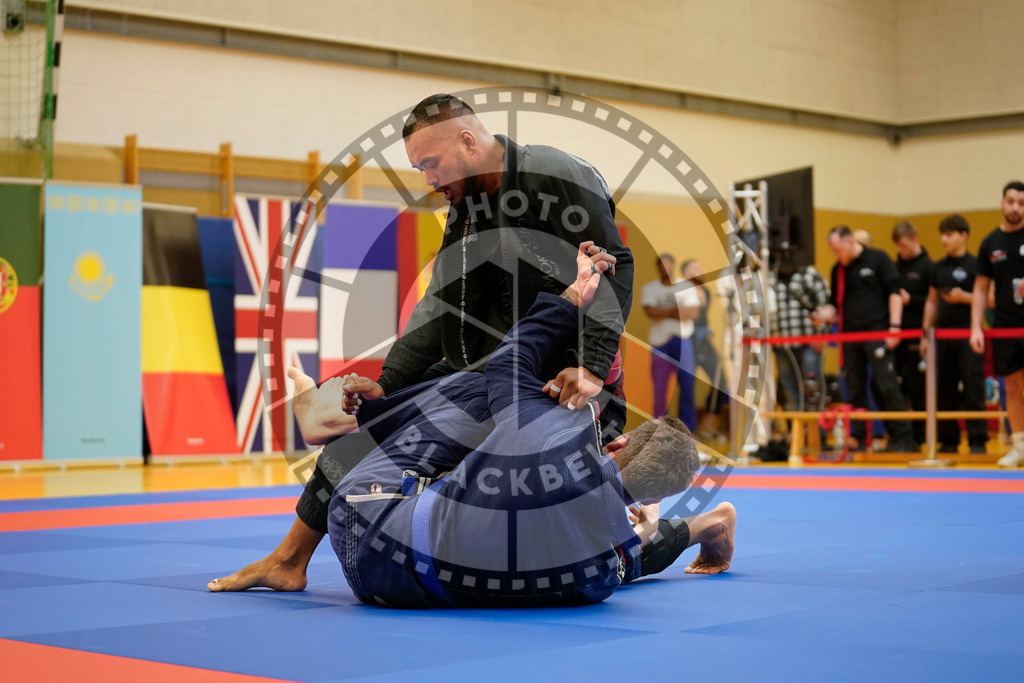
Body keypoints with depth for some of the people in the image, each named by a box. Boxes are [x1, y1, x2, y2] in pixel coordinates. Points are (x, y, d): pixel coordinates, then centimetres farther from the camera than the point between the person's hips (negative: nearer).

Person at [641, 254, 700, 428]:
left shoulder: (686, 288, 9)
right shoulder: (649, 289, 7)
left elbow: (693, 313, -4)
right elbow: (651, 312, -8)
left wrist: (663, 313, -10)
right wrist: (676, 310, -11)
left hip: (683, 340, 0)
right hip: (659, 341, 0)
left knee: (687, 384, -2)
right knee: (659, 386, -1)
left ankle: (688, 427, 5)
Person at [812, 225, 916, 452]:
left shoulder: (878, 259, -1)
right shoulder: (838, 269, 15)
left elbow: (894, 293, -4)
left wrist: (894, 326, -12)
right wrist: (822, 314, -3)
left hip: (877, 333, -5)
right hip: (850, 336, 6)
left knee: (887, 386, -9)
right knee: (855, 390, 6)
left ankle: (903, 438, -3)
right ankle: (859, 439, 12)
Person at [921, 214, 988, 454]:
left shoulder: (975, 265, -3)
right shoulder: (938, 268, 13)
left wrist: (964, 297, -19)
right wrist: (926, 334, 13)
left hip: (967, 332, -5)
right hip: (943, 332, 5)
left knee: (972, 388, -8)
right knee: (944, 390, 6)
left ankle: (978, 440, -3)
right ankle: (948, 440, 13)